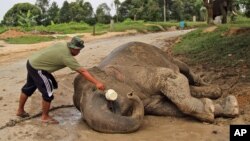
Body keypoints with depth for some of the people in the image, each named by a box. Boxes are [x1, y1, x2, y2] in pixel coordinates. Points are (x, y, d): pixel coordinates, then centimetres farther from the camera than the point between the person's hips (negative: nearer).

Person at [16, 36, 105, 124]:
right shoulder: (66, 57, -26)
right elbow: (82, 71, -29)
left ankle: (20, 111, 42)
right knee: (48, 92, -3)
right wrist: (97, 83, -29)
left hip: (32, 62, 10)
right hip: (36, 68, -10)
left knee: (29, 88, 24)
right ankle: (45, 117, 14)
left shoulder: (63, 44, -4)